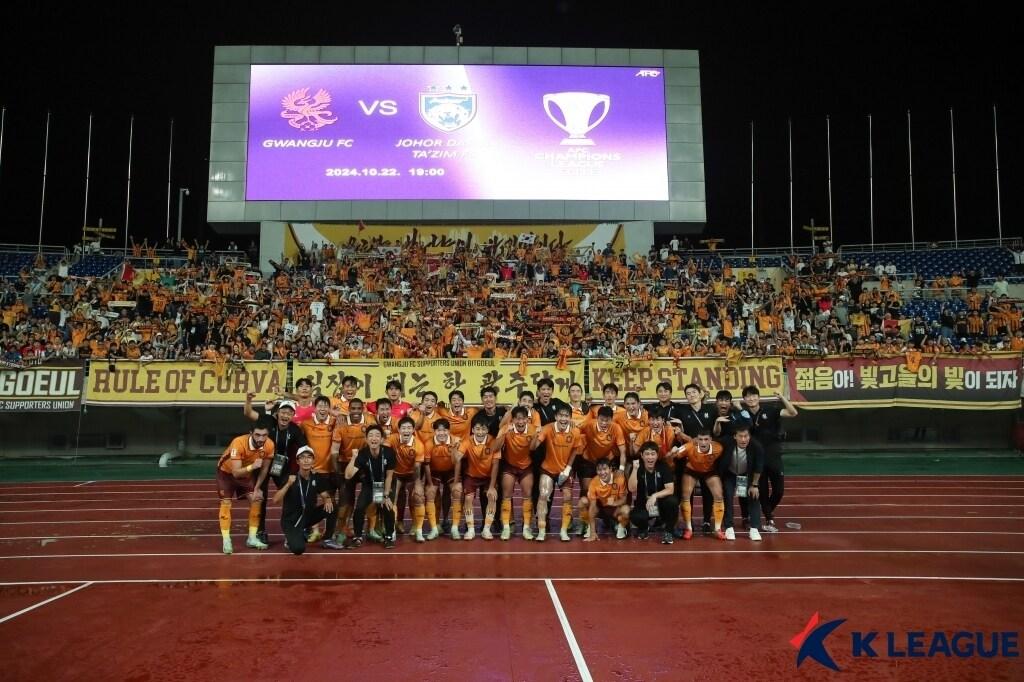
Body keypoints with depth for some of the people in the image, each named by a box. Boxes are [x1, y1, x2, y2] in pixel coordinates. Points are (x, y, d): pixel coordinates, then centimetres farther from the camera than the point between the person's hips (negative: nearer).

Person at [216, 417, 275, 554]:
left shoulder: (269, 445, -26)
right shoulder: (238, 443, -41)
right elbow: (236, 472, -41)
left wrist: (257, 487, -13)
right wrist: (252, 466, -57)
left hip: (248, 472, 4)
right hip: (226, 472, -4)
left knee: (256, 500, -5)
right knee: (226, 503, -12)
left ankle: (252, 538, 6)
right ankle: (226, 541, -1)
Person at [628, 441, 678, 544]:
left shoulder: (663, 466, -10)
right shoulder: (638, 467, -10)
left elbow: (670, 489, -17)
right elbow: (632, 489, -23)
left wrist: (655, 496, -33)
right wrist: (635, 469, -32)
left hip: (661, 504, 0)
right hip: (643, 505, 0)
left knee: (673, 501, -33)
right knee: (634, 517, -33)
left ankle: (668, 532, -7)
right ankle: (644, 527, 7)